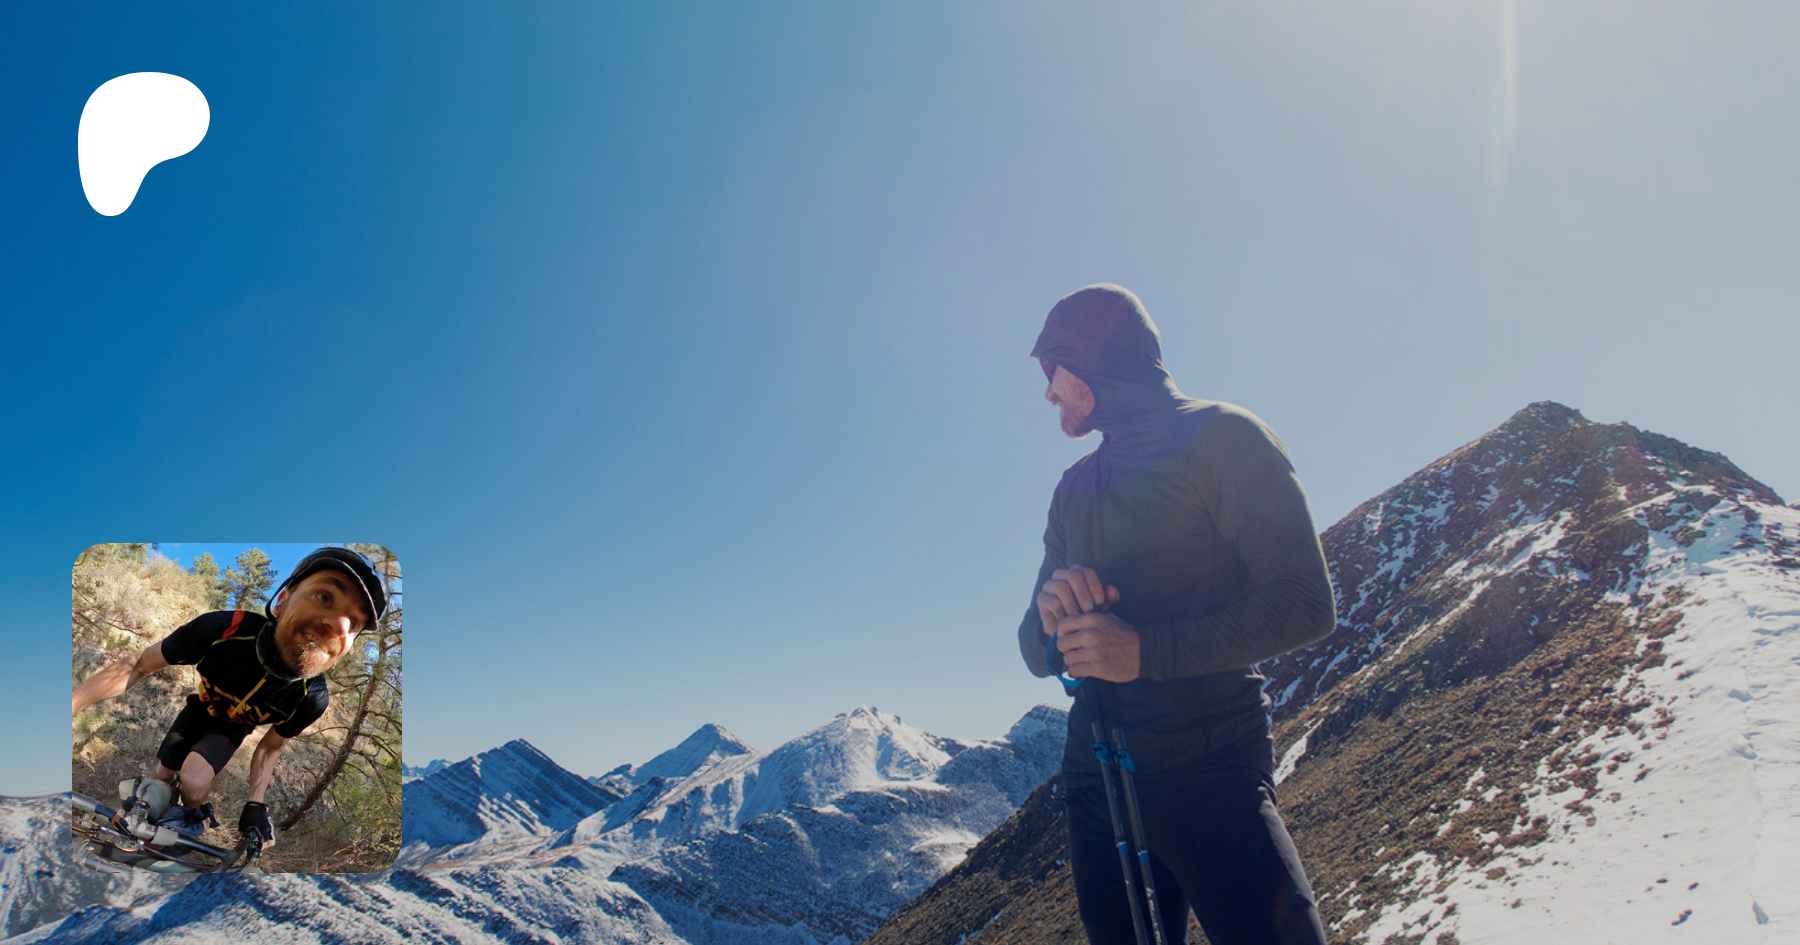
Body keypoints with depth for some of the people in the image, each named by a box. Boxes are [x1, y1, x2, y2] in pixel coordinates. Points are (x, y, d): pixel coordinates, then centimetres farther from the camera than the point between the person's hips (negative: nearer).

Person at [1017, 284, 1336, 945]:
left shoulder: (1218, 435, -2)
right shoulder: (1074, 490, 17)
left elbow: (1305, 605, -12)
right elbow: (1039, 656, 14)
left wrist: (1148, 650, -21)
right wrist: (1049, 614, -10)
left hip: (1208, 768, -6)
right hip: (1094, 779, 6)